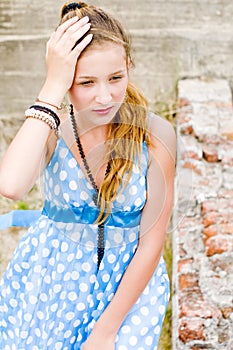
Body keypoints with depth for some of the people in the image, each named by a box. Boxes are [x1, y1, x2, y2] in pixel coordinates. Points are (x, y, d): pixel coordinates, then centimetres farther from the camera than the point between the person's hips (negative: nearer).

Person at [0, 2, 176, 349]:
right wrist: (52, 89, -31)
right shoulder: (50, 129, -12)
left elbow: (152, 241, -10)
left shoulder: (155, 134, -13)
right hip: (52, 277, 1)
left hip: (129, 280, 0)